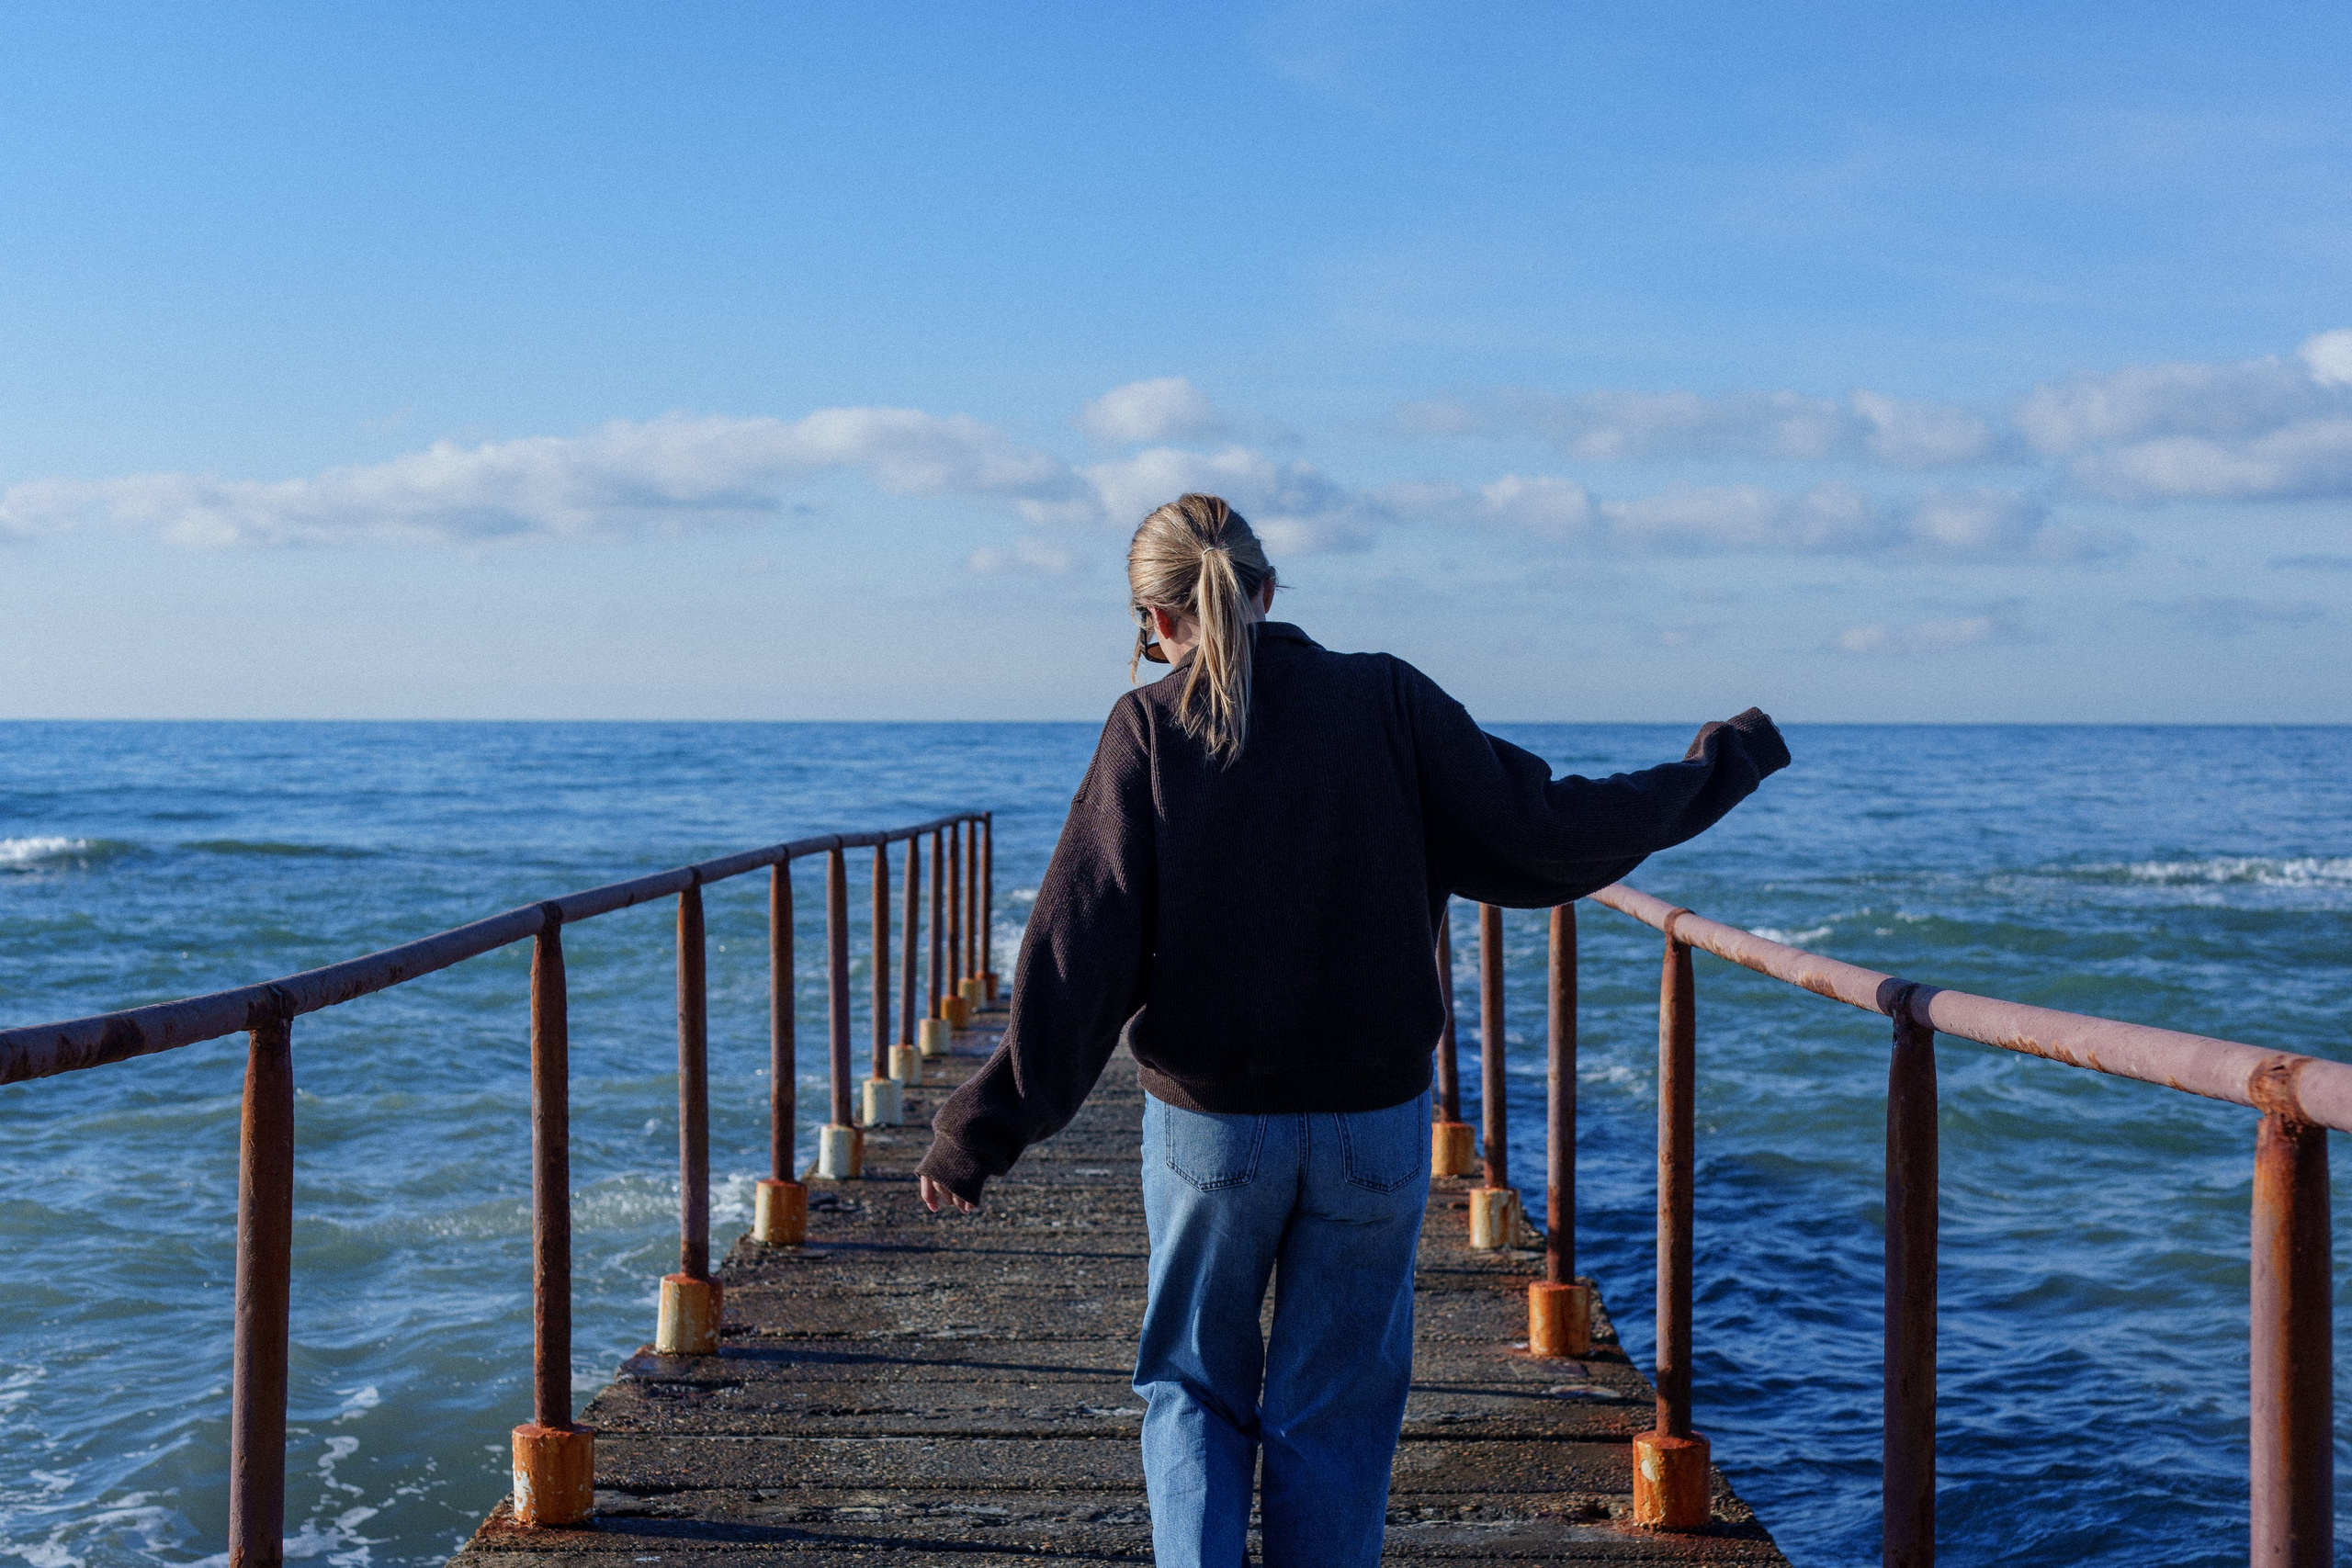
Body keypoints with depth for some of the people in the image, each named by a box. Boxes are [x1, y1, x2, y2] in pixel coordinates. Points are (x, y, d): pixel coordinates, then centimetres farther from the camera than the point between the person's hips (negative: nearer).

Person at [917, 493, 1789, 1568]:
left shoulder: (1148, 728, -7)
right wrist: (1720, 766, 10)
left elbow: (1077, 952, -11)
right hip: (1375, 1119, 1)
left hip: (1207, 1124, -1)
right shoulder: (1385, 702, -5)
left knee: (1193, 1388, 17)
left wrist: (985, 1131, -7)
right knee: (1334, 1409, 14)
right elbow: (1538, 831, -4)